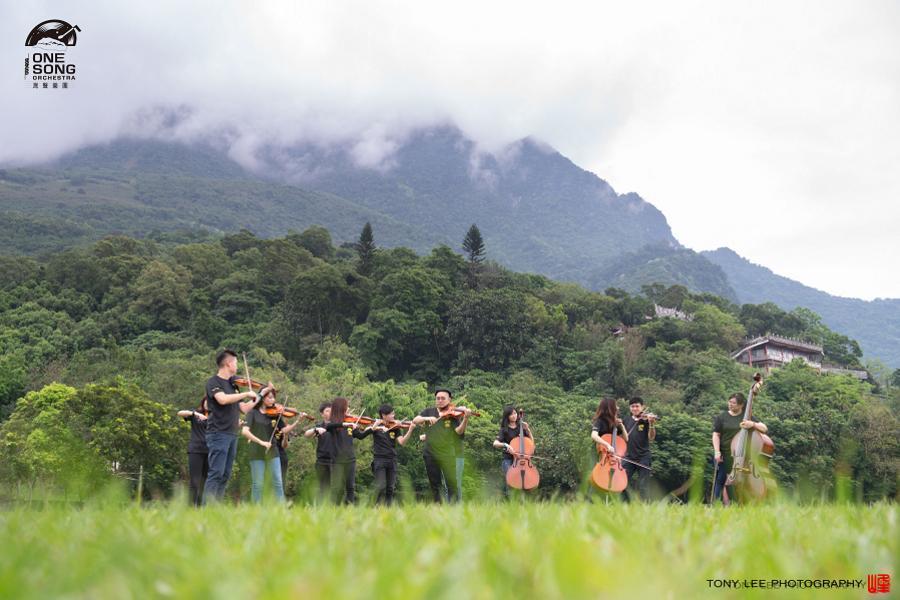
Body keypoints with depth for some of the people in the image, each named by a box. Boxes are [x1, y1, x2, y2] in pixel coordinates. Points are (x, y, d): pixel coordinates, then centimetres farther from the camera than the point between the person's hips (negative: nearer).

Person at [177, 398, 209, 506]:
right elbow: (180, 413, -11)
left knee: (205, 483, 4)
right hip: (195, 450, -3)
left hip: (210, 452, 3)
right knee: (195, 482, -8)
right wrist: (195, 414, -29)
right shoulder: (195, 413, 5)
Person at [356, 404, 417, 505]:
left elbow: (402, 442, -6)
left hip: (392, 460, 3)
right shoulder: (376, 425, 1)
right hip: (379, 460, -3)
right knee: (381, 486, -12)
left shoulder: (395, 427, 7)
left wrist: (410, 430, -19)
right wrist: (373, 427, -24)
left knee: (391, 488, 3)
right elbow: (362, 435, -11)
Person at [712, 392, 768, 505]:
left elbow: (765, 429, 1)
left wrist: (753, 424, -19)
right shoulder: (721, 417, 6)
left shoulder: (747, 417, 8)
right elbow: (716, 435, 1)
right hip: (723, 455, -1)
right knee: (720, 480, -2)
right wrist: (717, 452, -12)